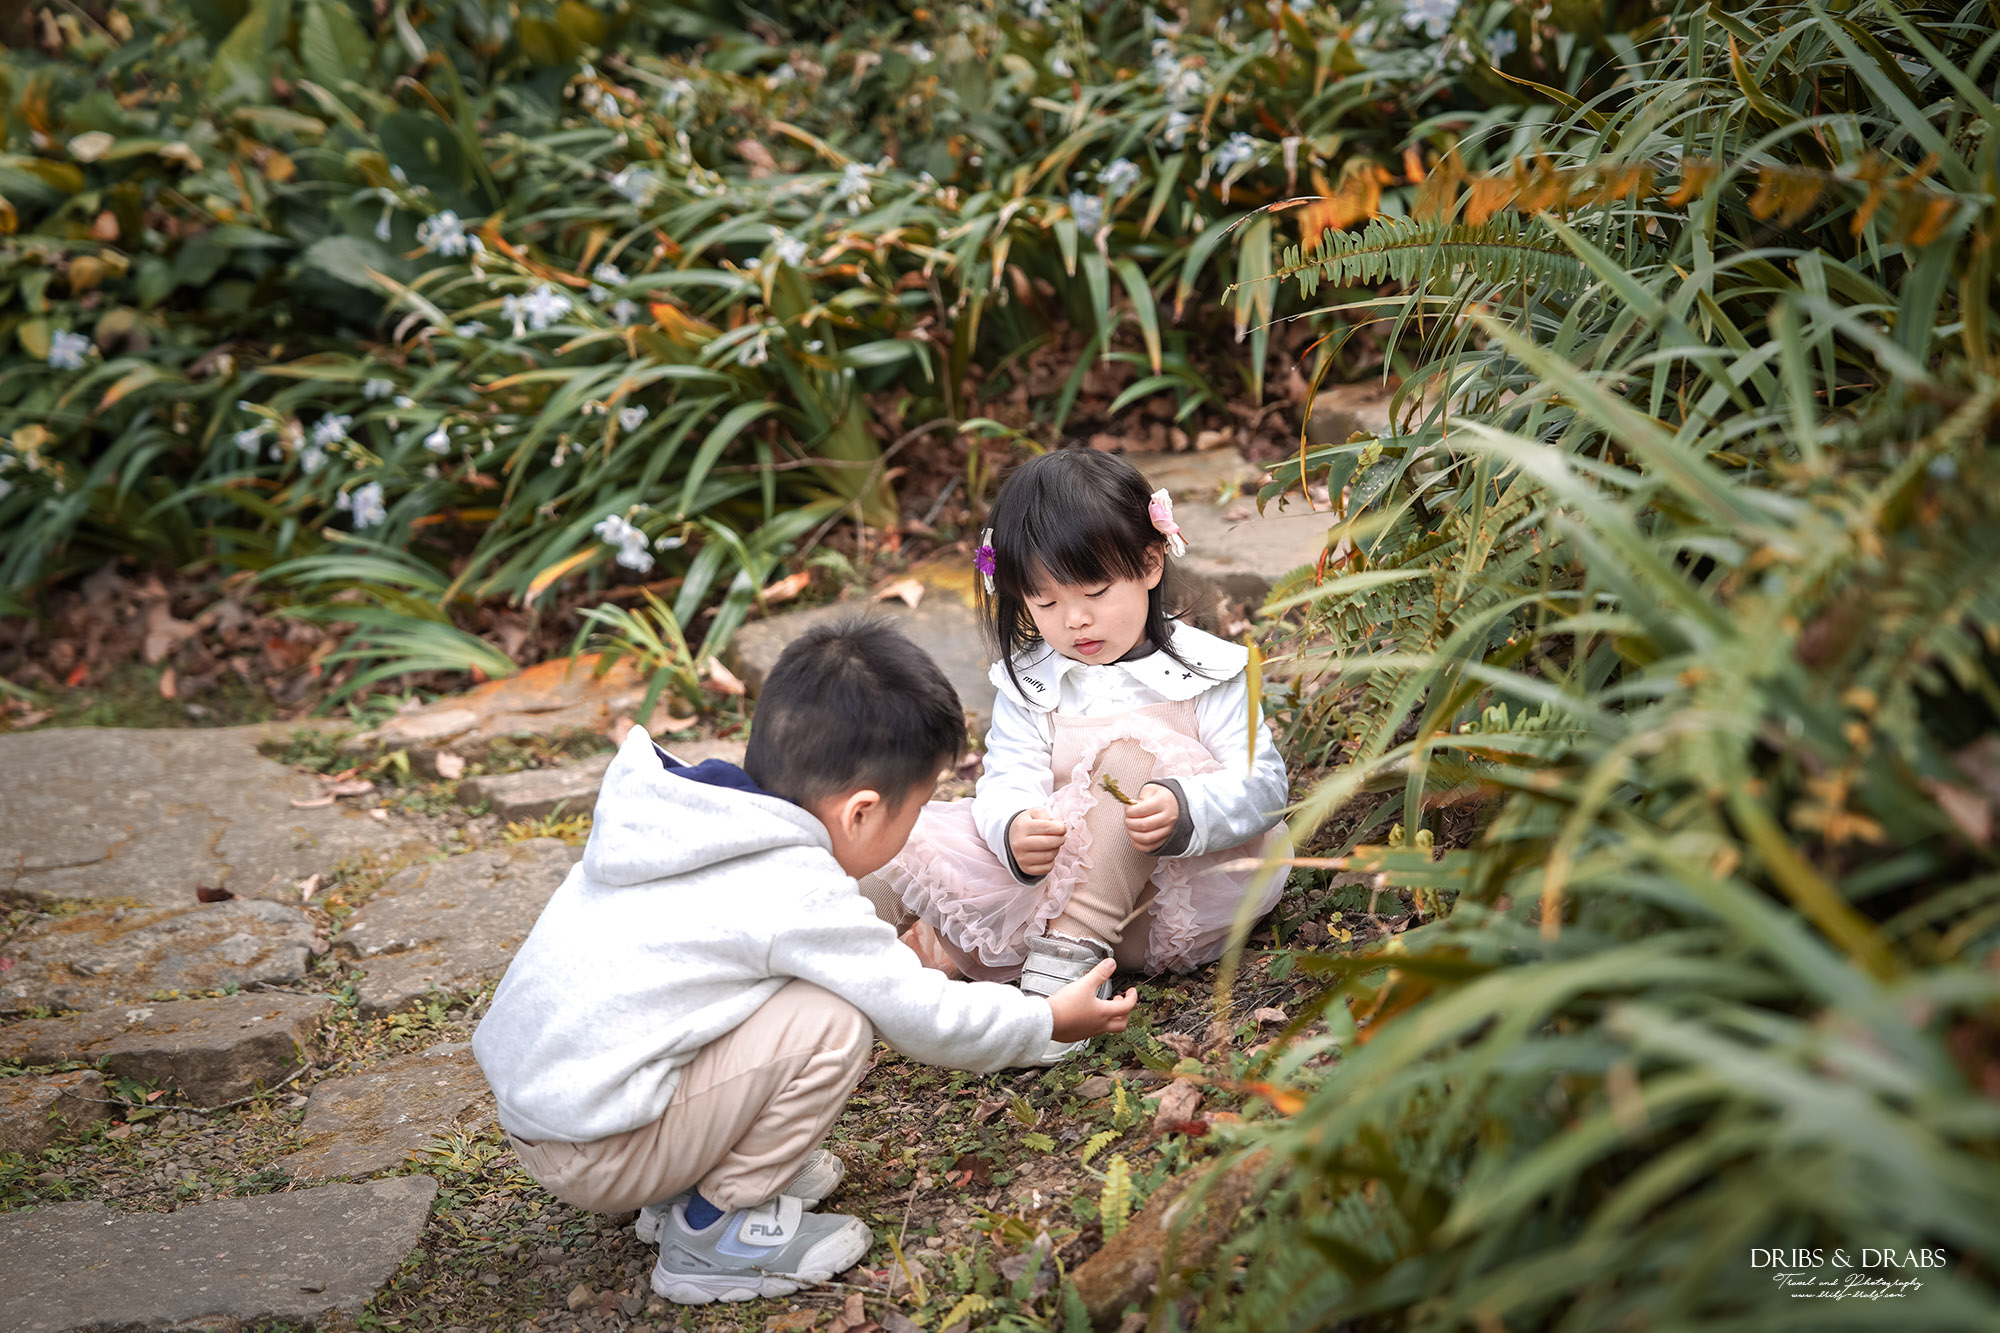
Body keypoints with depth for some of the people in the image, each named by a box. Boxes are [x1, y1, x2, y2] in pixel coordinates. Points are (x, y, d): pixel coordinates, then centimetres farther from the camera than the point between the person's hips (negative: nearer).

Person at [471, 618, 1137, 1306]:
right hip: (593, 1156, -9)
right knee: (833, 1021, -16)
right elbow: (925, 1019, -8)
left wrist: (889, 952, 30)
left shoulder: (688, 818, 4)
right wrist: (1048, 1021, 8)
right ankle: (714, 1235, -2)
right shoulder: (799, 894, -20)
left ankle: (688, 1184, 17)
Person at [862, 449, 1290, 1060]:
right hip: (1064, 885, 3)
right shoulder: (1028, 683, 7)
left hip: (1189, 908, -2)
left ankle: (1063, 961, -37)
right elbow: (1007, 783, -6)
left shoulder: (1205, 670, -1)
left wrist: (1183, 811, -31)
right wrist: (1013, 830, -31)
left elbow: (1261, 782, -10)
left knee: (1131, 747, -30)